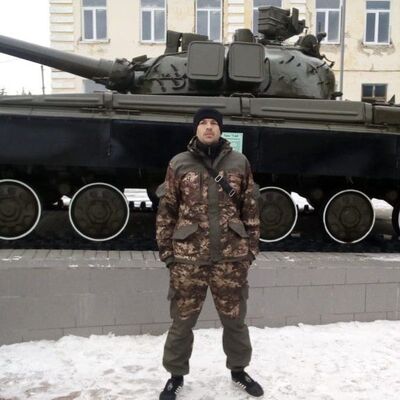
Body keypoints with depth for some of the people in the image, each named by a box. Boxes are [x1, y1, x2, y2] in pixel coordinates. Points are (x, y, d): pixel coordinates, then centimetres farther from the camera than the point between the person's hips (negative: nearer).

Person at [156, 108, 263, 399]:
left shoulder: (239, 162, 5)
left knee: (235, 319, 15)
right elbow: (166, 210, 3)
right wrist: (166, 249, 0)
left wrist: (252, 246, 5)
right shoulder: (179, 164, 2)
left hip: (232, 256, 1)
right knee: (182, 320, 9)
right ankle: (176, 376, 30)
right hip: (188, 256, -1)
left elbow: (251, 208, 8)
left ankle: (239, 370, 38)